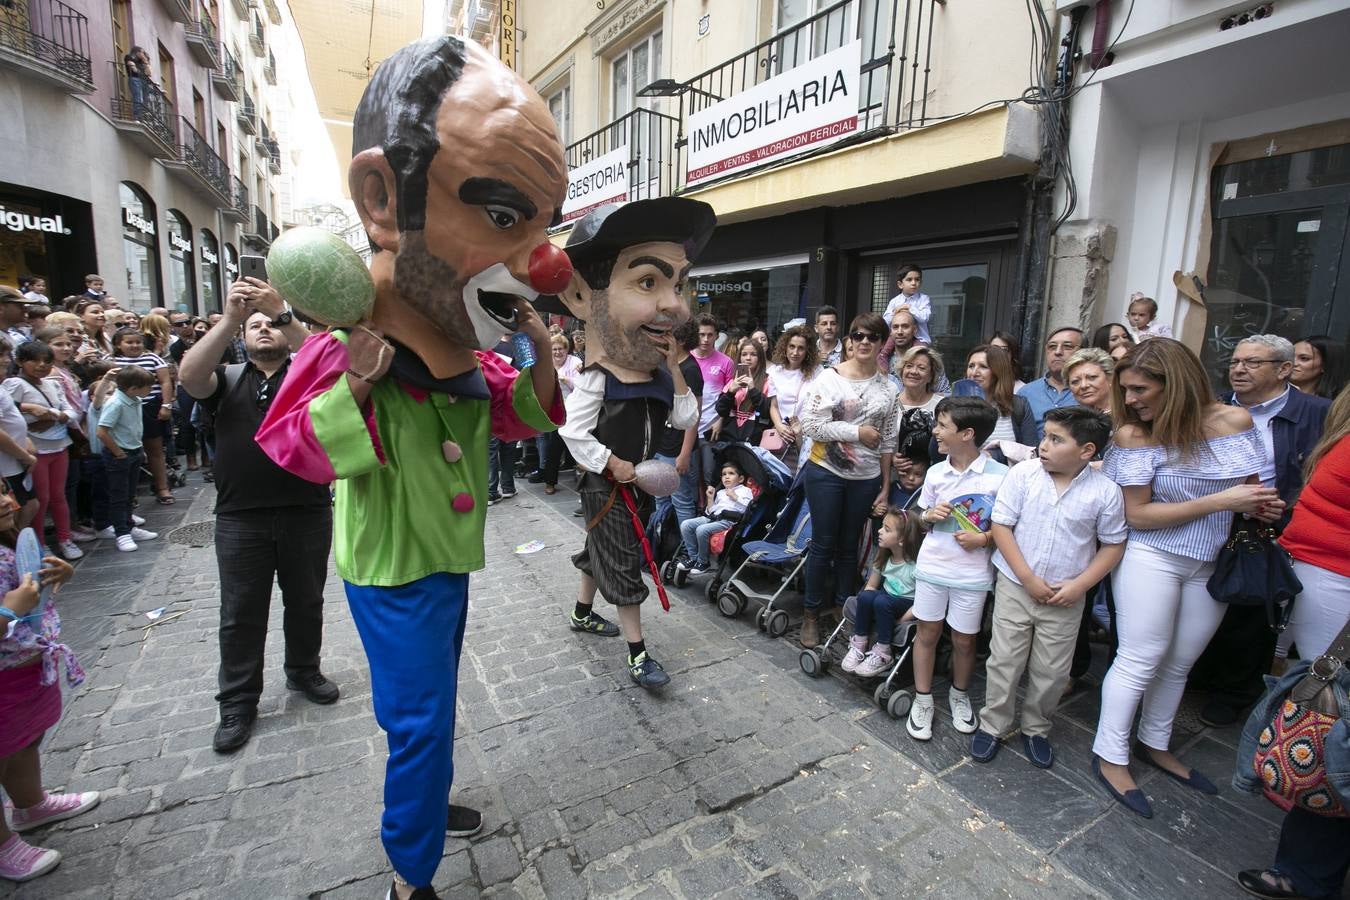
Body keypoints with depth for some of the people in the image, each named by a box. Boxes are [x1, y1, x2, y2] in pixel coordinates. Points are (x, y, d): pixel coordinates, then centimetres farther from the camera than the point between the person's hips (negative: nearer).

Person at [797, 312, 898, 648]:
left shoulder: (888, 388, 5)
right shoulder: (830, 378, -7)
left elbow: (887, 442, 8)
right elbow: (812, 425, -15)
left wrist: (885, 488, 7)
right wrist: (858, 432, -15)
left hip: (866, 478, 3)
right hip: (826, 472, -3)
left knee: (849, 545, 13)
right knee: (823, 544, 4)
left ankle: (844, 609, 28)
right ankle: (812, 613, 19)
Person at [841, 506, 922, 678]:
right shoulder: (884, 557, -1)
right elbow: (871, 586, 7)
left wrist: (901, 620, -24)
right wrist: (866, 607, -11)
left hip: (908, 605, -5)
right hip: (888, 598, 6)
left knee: (881, 601, -33)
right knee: (865, 596, -25)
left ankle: (883, 654, -18)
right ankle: (859, 644, -11)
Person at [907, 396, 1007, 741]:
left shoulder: (999, 476, -12)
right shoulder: (936, 472, -1)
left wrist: (984, 538, -19)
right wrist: (930, 515, -10)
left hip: (972, 572, -2)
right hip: (932, 566, 3)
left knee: (964, 640, 12)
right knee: (927, 632, 11)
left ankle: (959, 695, 39)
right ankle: (922, 700, 27)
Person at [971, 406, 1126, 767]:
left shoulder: (1105, 491, -9)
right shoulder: (1023, 473, -12)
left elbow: (1113, 545, 1)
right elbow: (1000, 526, -9)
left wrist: (1079, 585, -11)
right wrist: (1028, 579, -13)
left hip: (1065, 598, 1)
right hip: (1015, 586, 0)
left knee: (1052, 671, 12)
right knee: (1004, 661, 8)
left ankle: (1036, 729, 35)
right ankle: (991, 725, 26)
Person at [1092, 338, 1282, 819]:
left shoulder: (1235, 420, -4)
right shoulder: (1134, 433, -15)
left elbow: (1250, 485, 12)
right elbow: (1136, 514, -16)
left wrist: (1263, 505, -11)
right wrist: (1219, 501, -21)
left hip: (1212, 564, 5)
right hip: (1152, 559, -4)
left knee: (1179, 663, 18)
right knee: (1140, 661, 1)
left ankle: (1155, 744, 37)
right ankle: (1111, 756, 17)